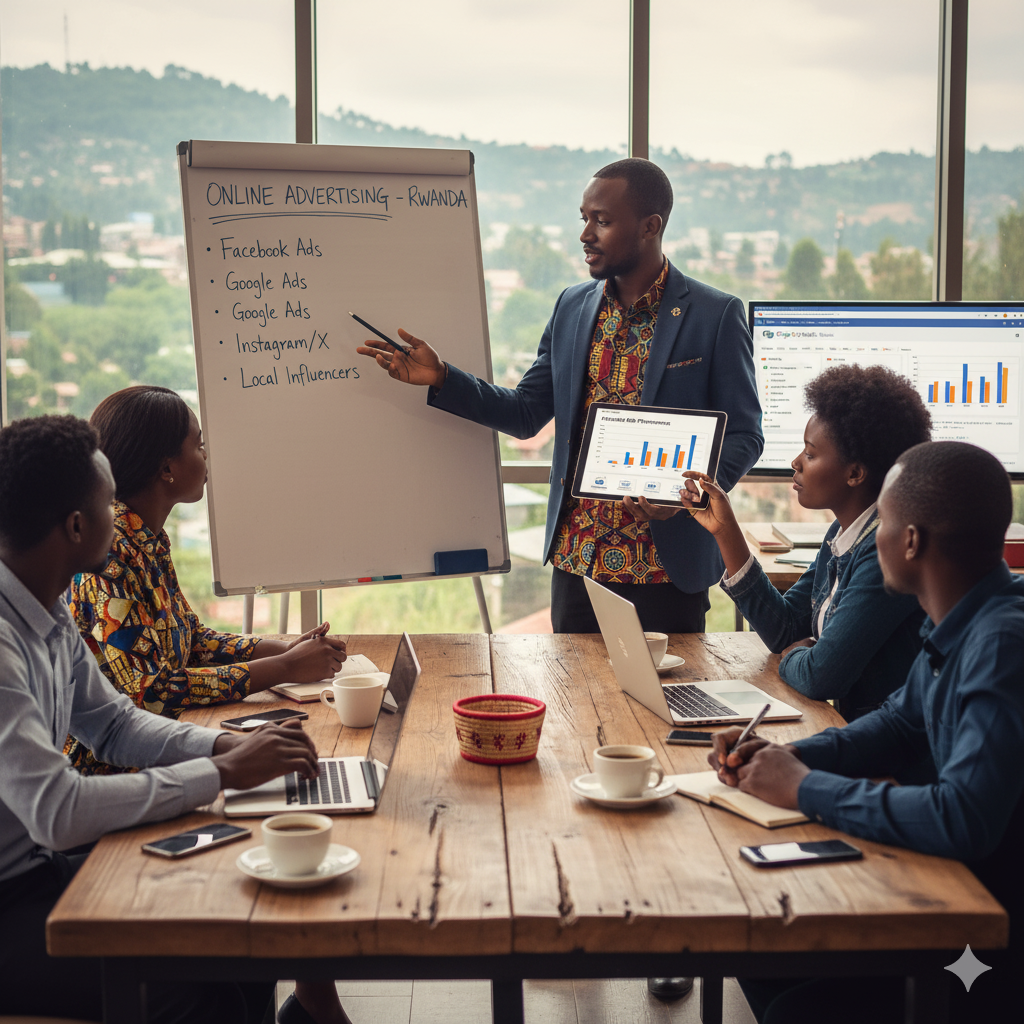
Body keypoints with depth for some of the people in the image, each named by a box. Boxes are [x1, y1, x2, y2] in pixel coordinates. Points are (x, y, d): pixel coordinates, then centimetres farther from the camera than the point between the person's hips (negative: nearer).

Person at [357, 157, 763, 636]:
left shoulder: (716, 315, -6)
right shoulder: (572, 306, 9)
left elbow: (743, 435, -5)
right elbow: (526, 413, 10)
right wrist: (441, 378, -2)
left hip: (667, 570, -4)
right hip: (577, 561, 4)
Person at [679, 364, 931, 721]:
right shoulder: (841, 534, 7)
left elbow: (820, 677, -25)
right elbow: (783, 630, 12)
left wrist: (793, 656, -2)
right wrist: (724, 528, 9)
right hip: (847, 725, 8)